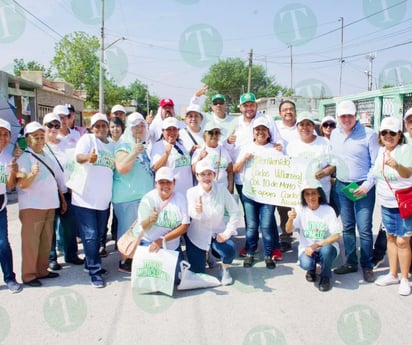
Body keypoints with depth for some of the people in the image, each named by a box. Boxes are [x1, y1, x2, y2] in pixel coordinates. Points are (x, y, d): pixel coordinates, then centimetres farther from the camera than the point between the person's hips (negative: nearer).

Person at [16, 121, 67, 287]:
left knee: (46, 241, 11)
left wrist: (62, 199, 19)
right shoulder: (23, 158, -8)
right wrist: (32, 174, -35)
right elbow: (22, 184, -17)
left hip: (49, 205, 7)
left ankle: (42, 270, 22)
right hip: (31, 207, -7)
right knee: (31, 241, -3)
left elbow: (56, 180, 21)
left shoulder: (47, 157, 14)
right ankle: (28, 275, 6)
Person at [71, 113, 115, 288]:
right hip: (85, 197, -6)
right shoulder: (87, 138, -6)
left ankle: (91, 263, 34)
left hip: (103, 199, 6)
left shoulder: (112, 146, 12)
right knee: (90, 236, -4)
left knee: (98, 234, 17)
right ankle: (94, 271, 5)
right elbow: (78, 157, -26)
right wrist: (88, 157, -46)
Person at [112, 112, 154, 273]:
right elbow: (121, 168, -22)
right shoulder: (124, 145, -8)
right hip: (128, 196, -8)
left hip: (144, 194, 8)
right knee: (128, 228, -2)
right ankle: (124, 261, 8)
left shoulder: (142, 146, 16)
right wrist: (133, 153, -28)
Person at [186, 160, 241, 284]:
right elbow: (193, 215, -31)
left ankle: (225, 269, 5)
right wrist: (197, 211, -54)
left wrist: (227, 232, -18)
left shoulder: (222, 190, -13)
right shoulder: (191, 192, -14)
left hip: (217, 232, 0)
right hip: (197, 235, 0)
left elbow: (235, 212, -11)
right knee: (197, 272, 2)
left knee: (230, 250, -30)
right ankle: (204, 255, 37)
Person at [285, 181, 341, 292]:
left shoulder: (328, 210, -11)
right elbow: (288, 230, -16)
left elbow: (336, 236, -13)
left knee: (326, 250, -36)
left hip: (326, 246, -1)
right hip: (307, 248, 1)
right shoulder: (300, 210, -6)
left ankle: (325, 277, -3)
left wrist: (316, 245, -25)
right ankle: (312, 269, 10)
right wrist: (290, 219, -39)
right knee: (305, 264, -31)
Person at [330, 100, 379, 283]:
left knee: (364, 229, -2)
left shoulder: (368, 134, -8)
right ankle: (350, 263, 24)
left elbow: (376, 163, -8)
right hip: (341, 186, 5)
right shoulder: (335, 134, 9)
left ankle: (367, 266, 12)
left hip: (363, 188, -5)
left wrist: (367, 185, -14)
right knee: (347, 227, 12)